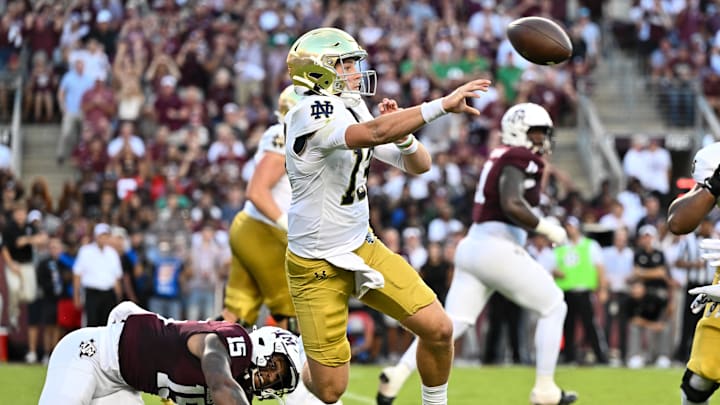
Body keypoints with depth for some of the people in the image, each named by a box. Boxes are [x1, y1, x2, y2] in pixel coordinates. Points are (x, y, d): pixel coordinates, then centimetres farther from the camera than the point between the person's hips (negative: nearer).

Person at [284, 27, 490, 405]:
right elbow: (375, 133, -40)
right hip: (318, 266, -7)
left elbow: (418, 165, 7)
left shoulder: (354, 113, 3)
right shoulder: (311, 114, -22)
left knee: (438, 328, -5)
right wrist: (442, 104, -41)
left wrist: (400, 132, -14)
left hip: (362, 246, 7)